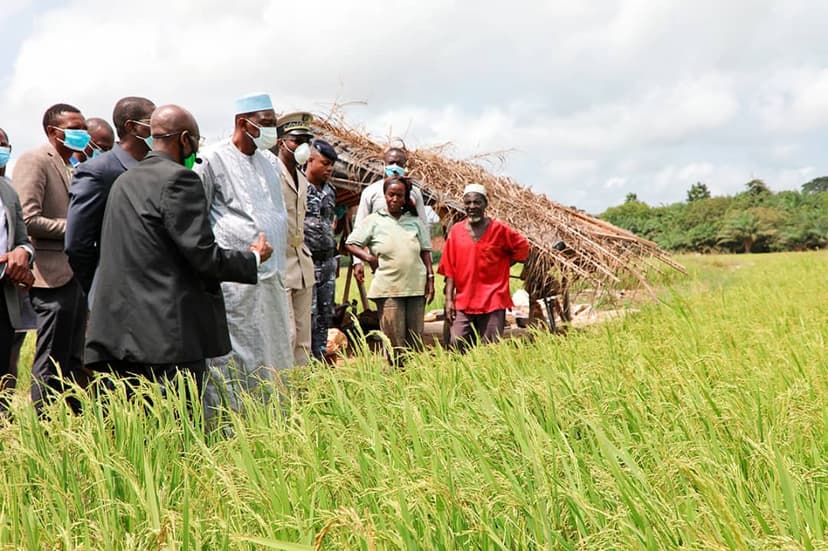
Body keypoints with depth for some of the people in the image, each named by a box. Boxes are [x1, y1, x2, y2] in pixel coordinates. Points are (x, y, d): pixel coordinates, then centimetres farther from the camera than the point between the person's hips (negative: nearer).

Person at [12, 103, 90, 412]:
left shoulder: (70, 169, 18)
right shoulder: (35, 160, -8)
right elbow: (27, 220, -18)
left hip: (74, 274, 9)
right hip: (53, 275, -9)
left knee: (73, 362, 13)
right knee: (50, 365, -4)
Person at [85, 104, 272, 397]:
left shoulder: (124, 181, 16)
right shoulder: (178, 178, -10)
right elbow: (204, 256, -14)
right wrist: (254, 258, 2)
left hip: (122, 331, 8)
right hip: (171, 336, -8)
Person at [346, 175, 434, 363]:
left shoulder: (415, 221, 14)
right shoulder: (374, 221, 5)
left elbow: (425, 252, 16)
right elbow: (350, 244, 6)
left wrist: (430, 278, 9)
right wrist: (369, 258, -5)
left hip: (416, 287, 3)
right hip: (388, 288, -3)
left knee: (415, 339, 5)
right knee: (394, 340, -3)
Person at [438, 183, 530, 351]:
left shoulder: (499, 229, -1)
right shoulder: (456, 231, 4)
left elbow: (522, 247, 10)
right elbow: (449, 269, 5)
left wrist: (501, 267, 3)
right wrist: (449, 299, -1)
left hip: (493, 302, -2)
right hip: (463, 302, 2)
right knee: (457, 345, -5)